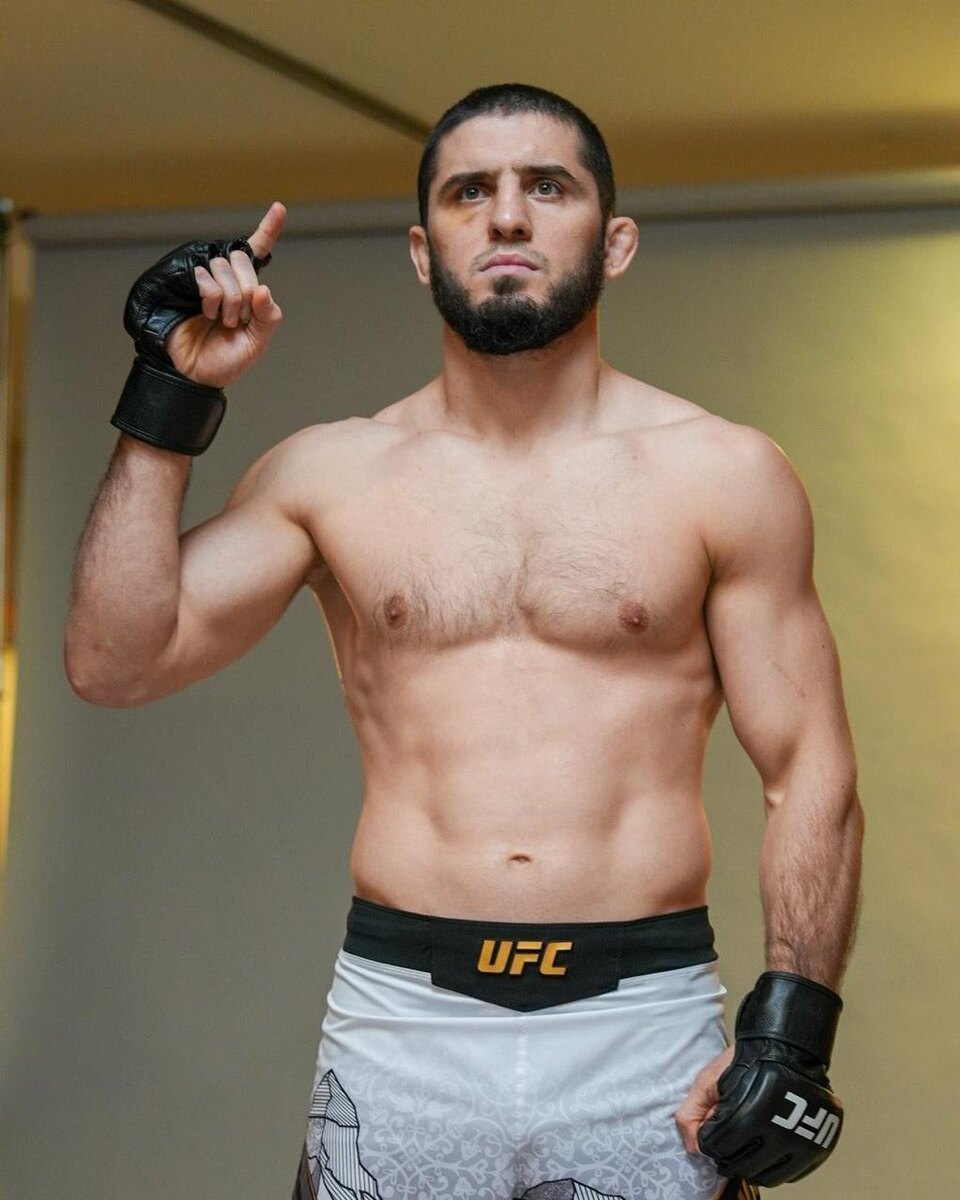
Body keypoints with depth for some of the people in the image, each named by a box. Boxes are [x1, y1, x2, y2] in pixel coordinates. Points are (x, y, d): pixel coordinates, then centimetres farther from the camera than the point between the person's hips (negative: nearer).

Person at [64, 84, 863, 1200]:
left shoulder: (723, 476, 4)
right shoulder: (328, 476, 7)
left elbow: (809, 774, 2)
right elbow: (116, 661, 1)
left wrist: (791, 1025, -9)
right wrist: (171, 394, -1)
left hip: (646, 1030, -1)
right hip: (400, 1025, 1)